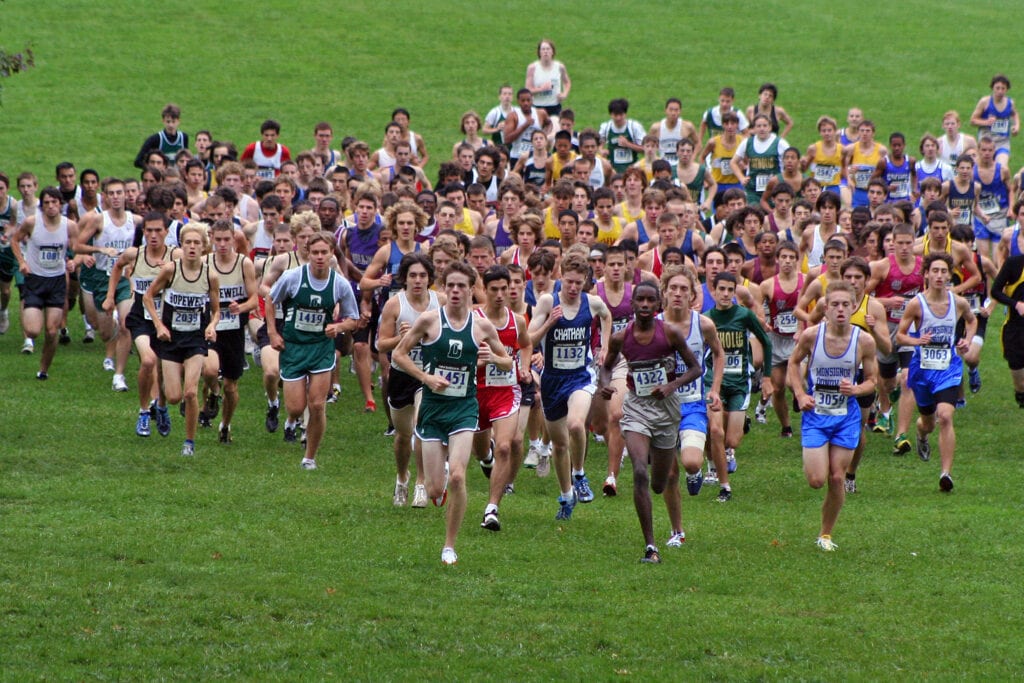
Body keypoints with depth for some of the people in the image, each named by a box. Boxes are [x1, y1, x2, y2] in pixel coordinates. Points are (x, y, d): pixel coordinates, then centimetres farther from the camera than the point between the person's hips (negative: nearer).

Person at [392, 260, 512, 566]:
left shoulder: (482, 326, 1)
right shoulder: (430, 320, -5)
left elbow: (508, 362, 12)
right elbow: (398, 354, 1)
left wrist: (493, 357, -11)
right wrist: (426, 377, -12)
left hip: (464, 407, 0)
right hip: (433, 406, 0)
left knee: (457, 477, -18)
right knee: (436, 490, -2)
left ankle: (450, 546, -2)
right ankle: (439, 478, 39)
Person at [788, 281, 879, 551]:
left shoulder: (864, 341, -11)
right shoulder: (811, 335, -12)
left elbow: (872, 379, 2)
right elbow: (794, 362, 7)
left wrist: (856, 389, -19)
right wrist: (800, 394, -6)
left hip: (846, 417, 1)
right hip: (815, 415, -1)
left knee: (837, 479, 2)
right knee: (817, 480, -8)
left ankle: (826, 534, 20)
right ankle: (810, 461, 29)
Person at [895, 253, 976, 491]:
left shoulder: (959, 303, -3)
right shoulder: (916, 304, -10)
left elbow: (971, 320, 20)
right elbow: (900, 335, -4)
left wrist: (967, 340, 2)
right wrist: (917, 341, -24)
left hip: (949, 368, 0)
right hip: (923, 368, 0)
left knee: (945, 417, -20)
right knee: (928, 421, 17)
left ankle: (946, 473, -20)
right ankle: (922, 435, 57)